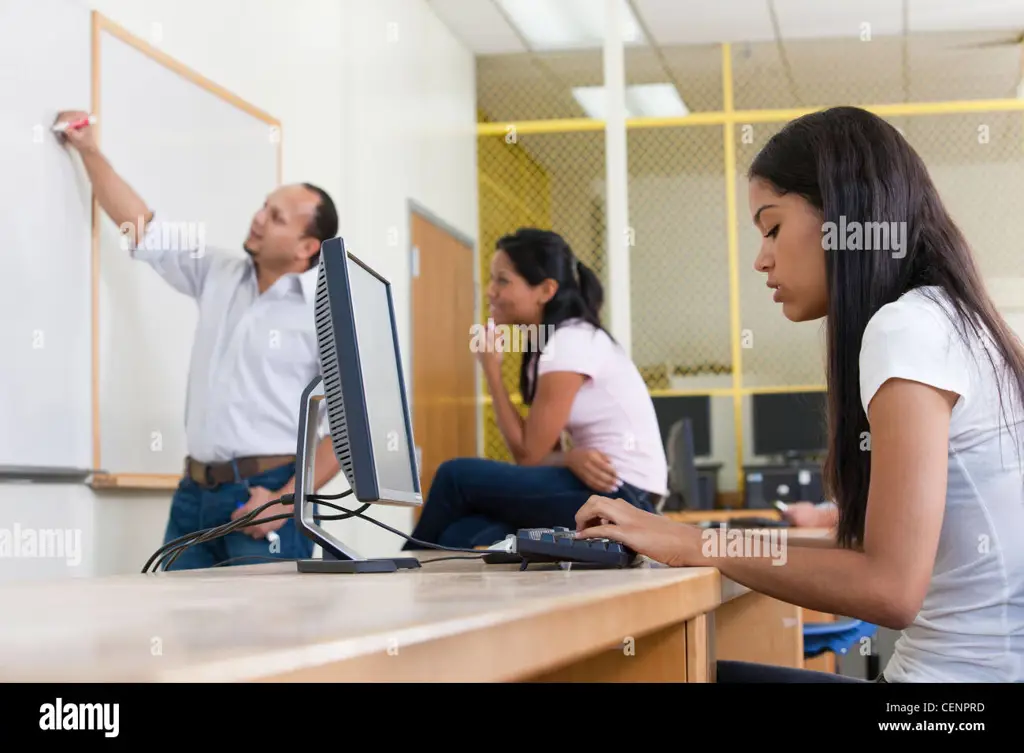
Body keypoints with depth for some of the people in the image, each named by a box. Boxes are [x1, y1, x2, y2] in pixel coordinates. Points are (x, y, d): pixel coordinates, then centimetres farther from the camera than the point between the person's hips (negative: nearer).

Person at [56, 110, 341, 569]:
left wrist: (287, 501, -16)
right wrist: (88, 149, 15)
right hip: (195, 492, 6)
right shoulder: (217, 275, 11)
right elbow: (141, 227, 19)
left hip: (265, 493, -5)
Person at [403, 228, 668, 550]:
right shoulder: (550, 342, 16)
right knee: (462, 537, -10)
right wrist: (571, 458, -16)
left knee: (456, 475, -5)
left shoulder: (570, 343, -13)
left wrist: (491, 369, -5)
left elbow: (527, 454, -10)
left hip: (619, 499, -8)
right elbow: (540, 453, 9)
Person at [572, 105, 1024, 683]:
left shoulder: (906, 328, -14)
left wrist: (700, 546, -12)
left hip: (965, 668, -9)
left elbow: (891, 587, -22)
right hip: (941, 662, 9)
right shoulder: (946, 322, 15)